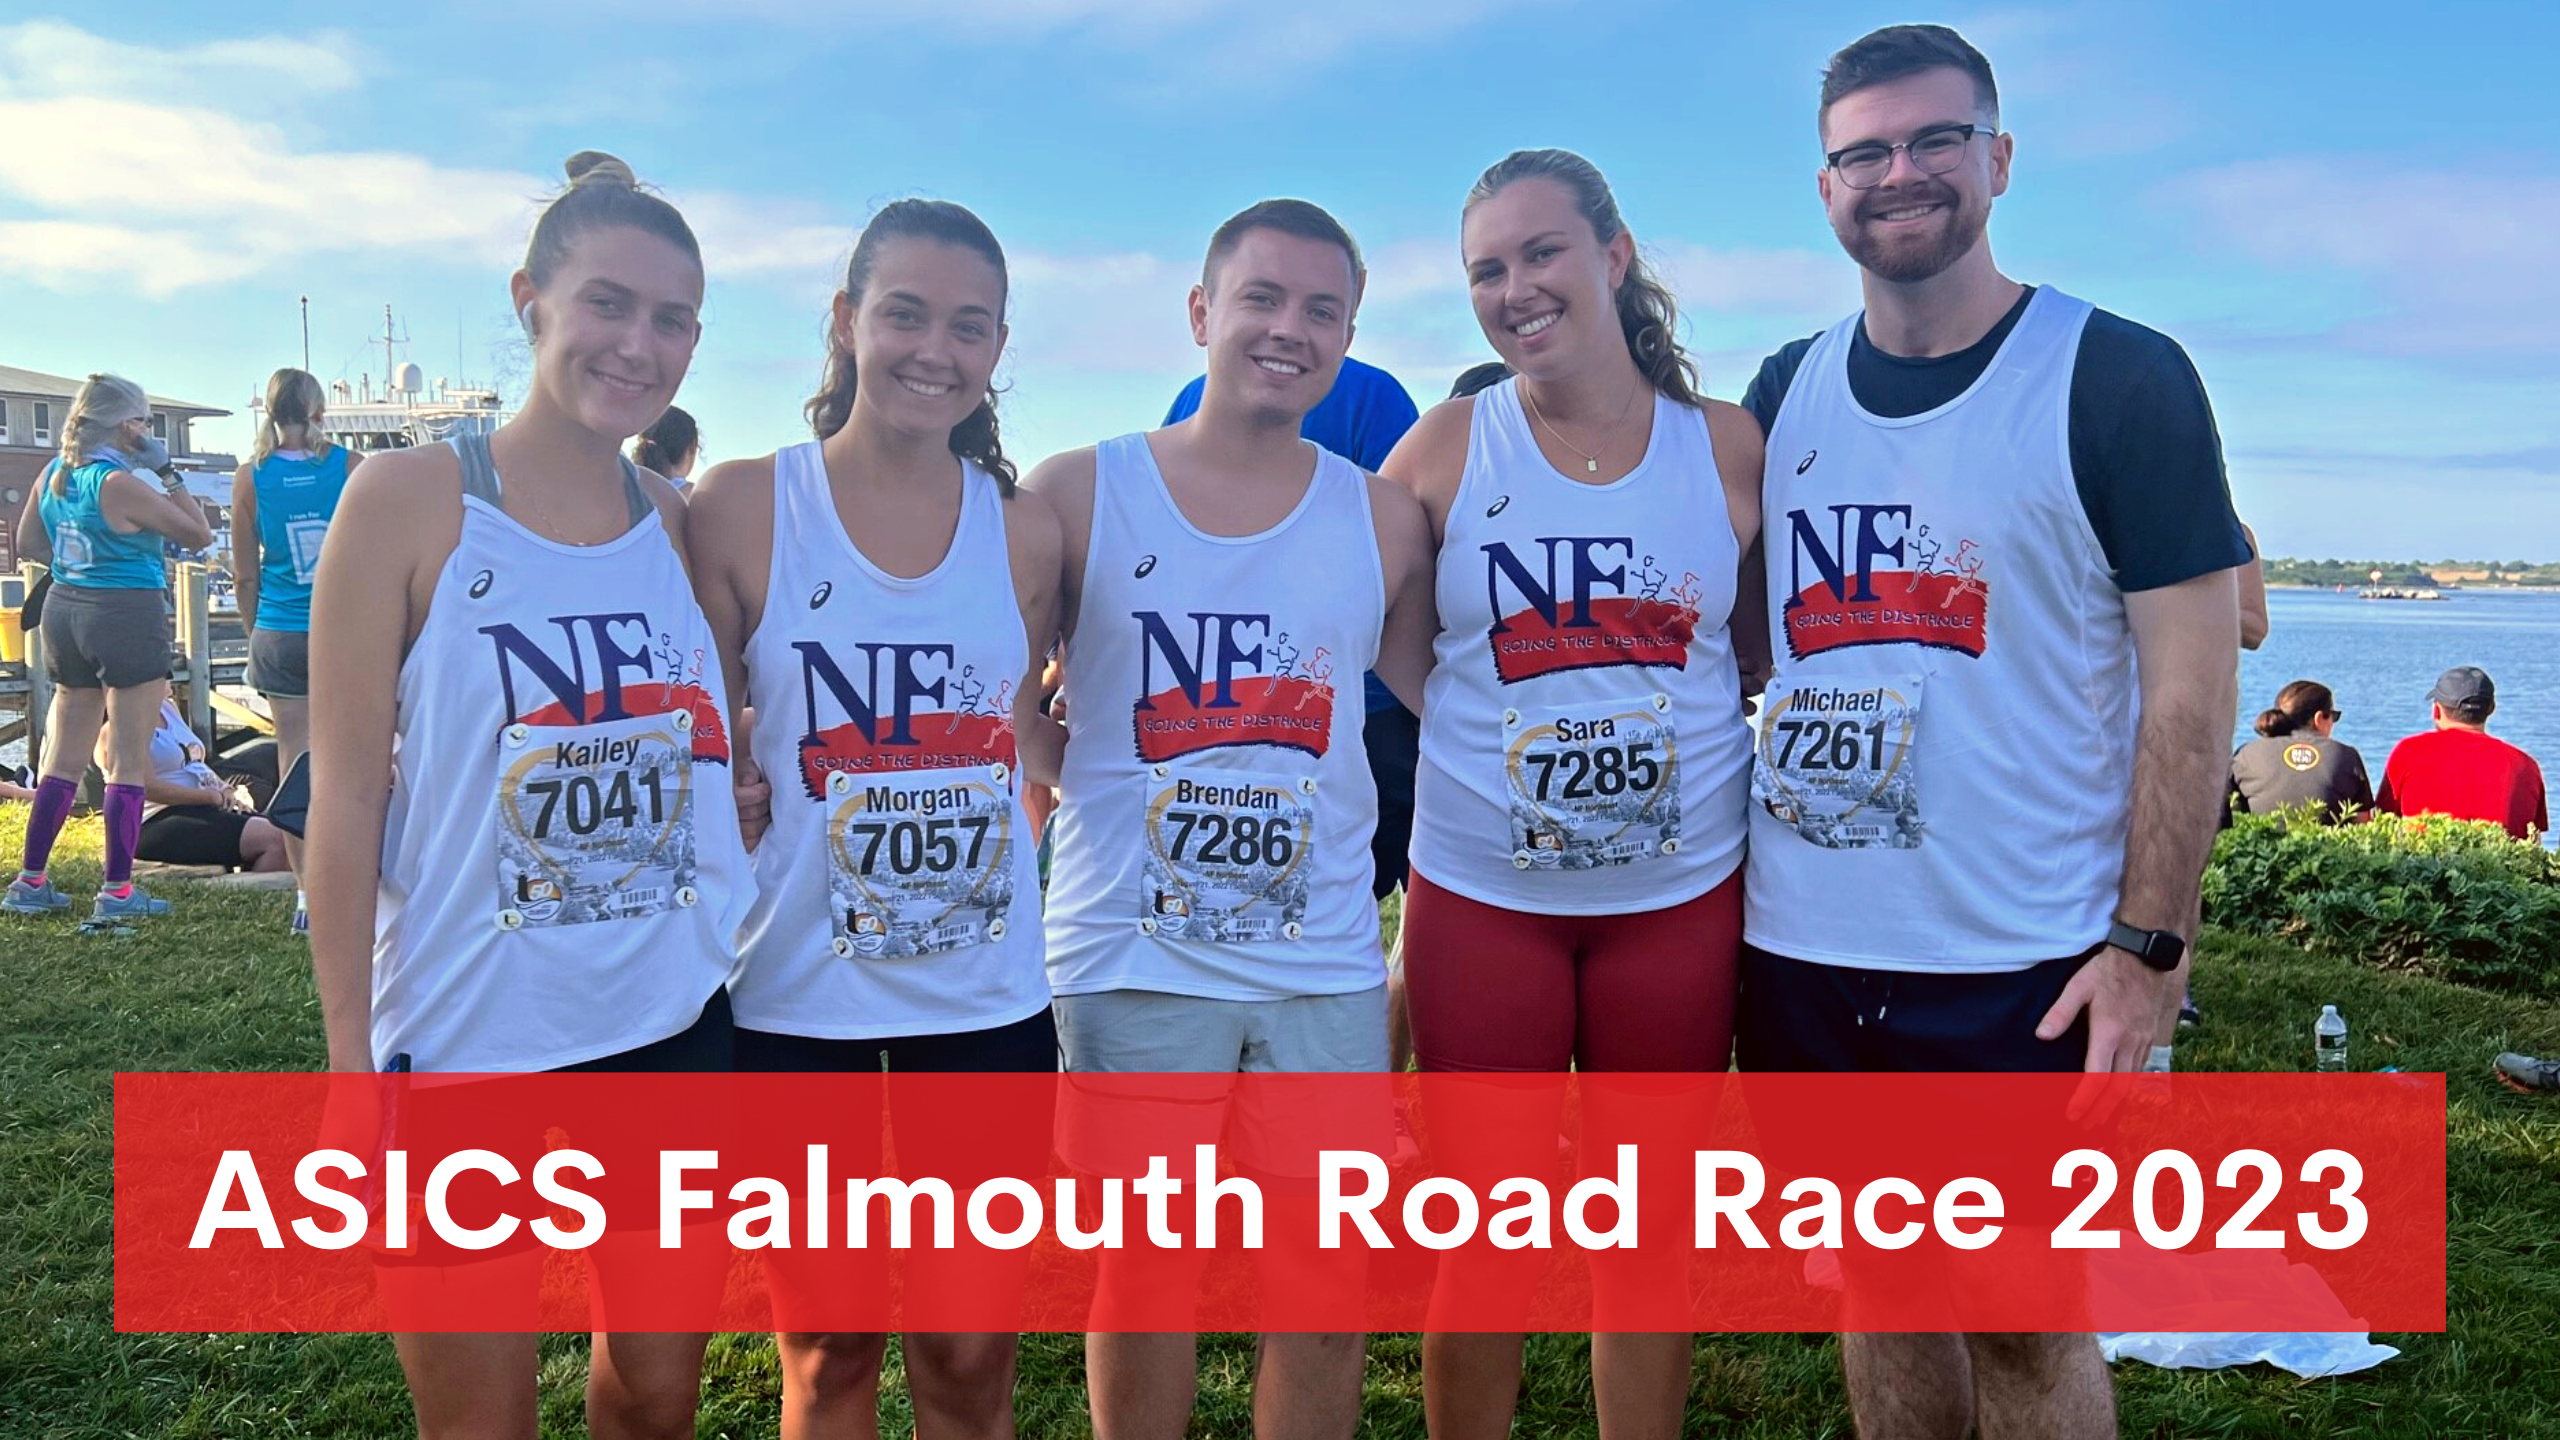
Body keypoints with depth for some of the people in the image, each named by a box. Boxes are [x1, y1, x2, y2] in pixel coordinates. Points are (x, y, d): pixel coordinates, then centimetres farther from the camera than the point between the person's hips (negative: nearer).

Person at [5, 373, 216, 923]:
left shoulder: (53, 474, 7)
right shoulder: (121, 483, -16)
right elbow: (199, 534, -11)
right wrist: (168, 475, -4)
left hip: (64, 610, 8)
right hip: (128, 615, -8)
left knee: (64, 760, 16)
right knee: (129, 763, -1)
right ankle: (117, 892, 1)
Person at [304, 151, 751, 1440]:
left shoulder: (679, 521, 4)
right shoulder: (412, 497, -8)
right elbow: (345, 788, -8)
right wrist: (350, 1057, -9)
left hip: (672, 1027, 4)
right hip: (467, 1042, -3)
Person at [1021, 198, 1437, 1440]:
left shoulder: (1383, 519, 5)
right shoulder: (1077, 494, 0)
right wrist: (1085, 786, -5)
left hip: (1327, 960, 2)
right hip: (1132, 954, -1)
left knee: (1333, 1290, 8)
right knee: (1143, 1277, 9)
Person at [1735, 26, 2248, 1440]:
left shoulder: (2120, 380, -5)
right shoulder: (1781, 396, 7)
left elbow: (2192, 676, -8)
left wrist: (2146, 943, -13)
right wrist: (1716, 903, 7)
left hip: (2023, 966, -4)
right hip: (1803, 951, 4)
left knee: (2027, 1322, 8)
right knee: (1876, 1294, 16)